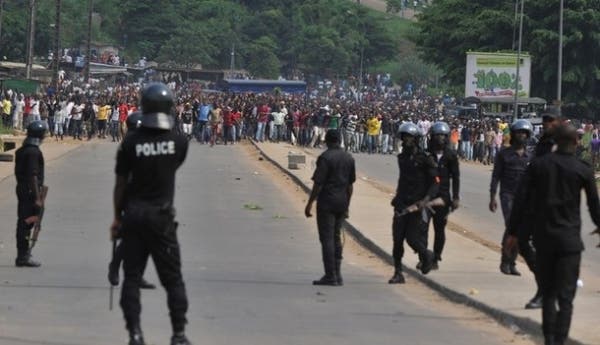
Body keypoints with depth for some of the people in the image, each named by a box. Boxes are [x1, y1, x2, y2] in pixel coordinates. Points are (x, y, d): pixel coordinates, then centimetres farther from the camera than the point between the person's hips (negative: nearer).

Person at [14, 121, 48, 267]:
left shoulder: (21, 150, 12)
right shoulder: (34, 152, -17)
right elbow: (33, 176, -22)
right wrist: (37, 197, -22)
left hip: (21, 189, 9)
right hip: (31, 191, -9)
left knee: (23, 222, 13)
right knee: (27, 222, -6)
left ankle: (23, 255, 20)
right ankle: (23, 256, -4)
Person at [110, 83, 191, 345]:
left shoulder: (130, 142, -7)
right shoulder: (179, 142, -6)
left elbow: (121, 183, -2)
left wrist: (117, 217, 9)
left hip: (133, 215, 0)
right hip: (162, 216, 0)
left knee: (132, 276, 7)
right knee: (172, 277, 7)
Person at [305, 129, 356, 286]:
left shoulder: (325, 157, -13)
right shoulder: (349, 158, 8)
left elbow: (318, 184, -15)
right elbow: (350, 185, 13)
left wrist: (309, 204, -10)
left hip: (327, 202, -7)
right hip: (341, 203, 7)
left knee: (327, 238, -3)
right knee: (336, 237, 15)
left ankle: (330, 276, -4)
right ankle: (337, 274, 14)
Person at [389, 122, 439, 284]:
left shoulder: (425, 159, -9)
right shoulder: (402, 157, 11)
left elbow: (435, 183, -11)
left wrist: (425, 200, -23)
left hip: (418, 205, -6)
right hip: (402, 204, 6)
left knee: (412, 238, -8)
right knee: (397, 239, -2)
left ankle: (426, 255, 24)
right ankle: (398, 273, 5)